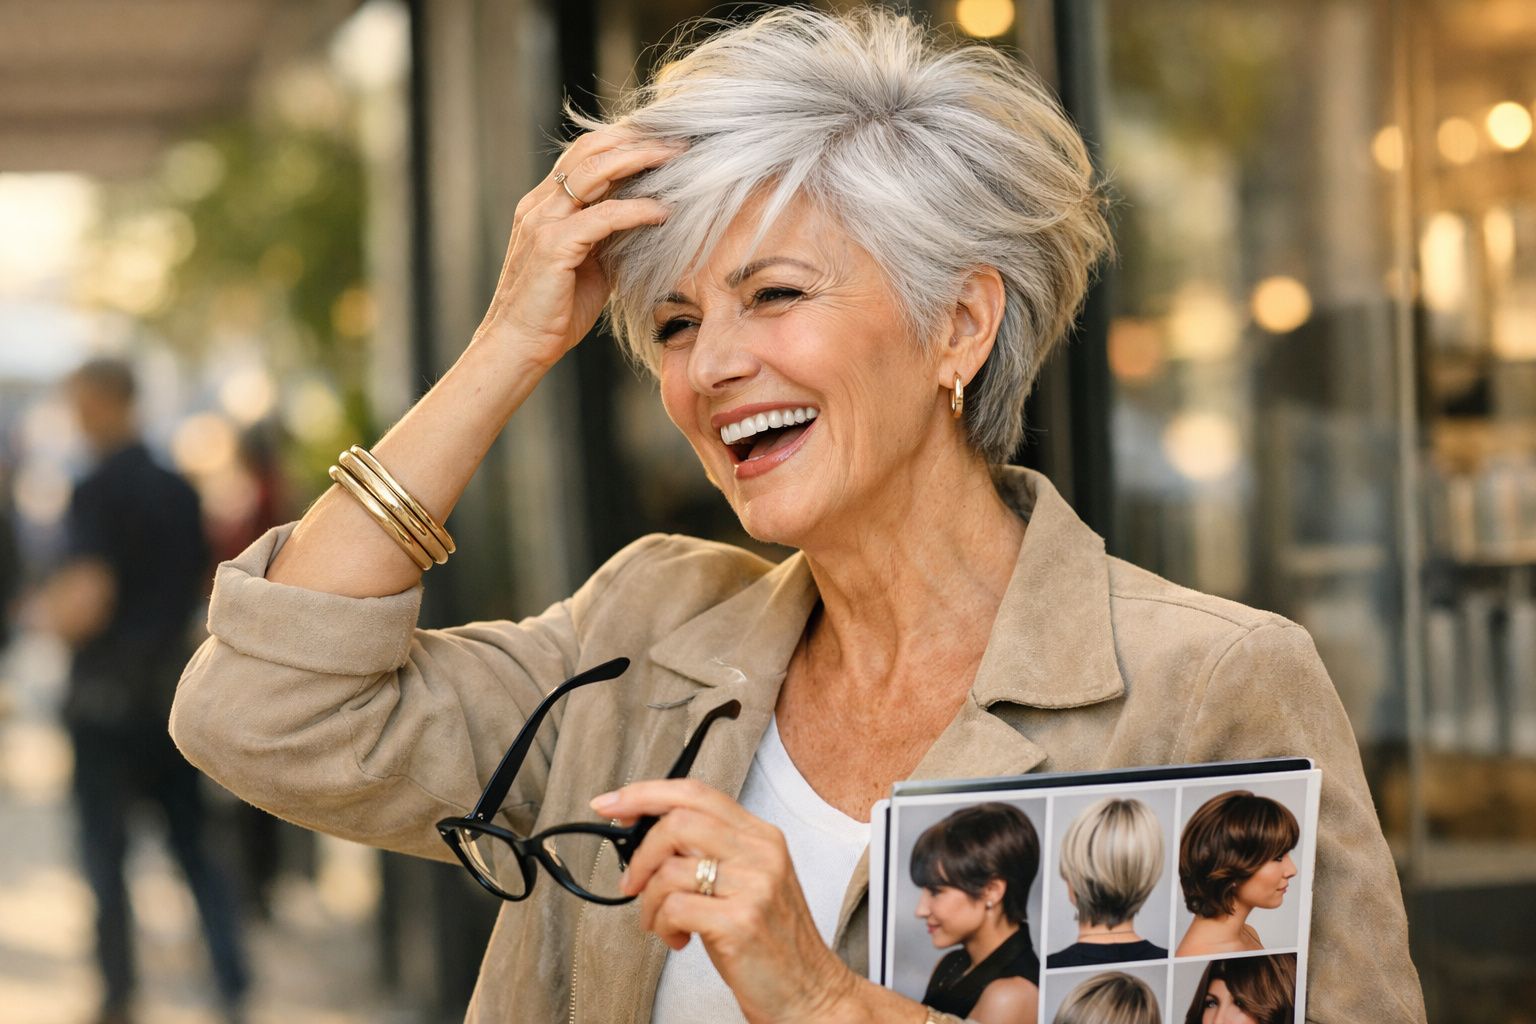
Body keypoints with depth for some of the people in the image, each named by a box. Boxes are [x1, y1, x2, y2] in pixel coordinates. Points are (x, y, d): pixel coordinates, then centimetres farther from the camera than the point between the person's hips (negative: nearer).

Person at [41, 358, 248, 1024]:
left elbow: (87, 603, -22)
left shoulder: (97, 493, -15)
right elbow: (201, 589, 15)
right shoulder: (180, 492, 5)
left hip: (108, 699, -6)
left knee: (104, 856, 6)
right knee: (193, 848, 11)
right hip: (173, 689, 6)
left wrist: (49, 613, -2)